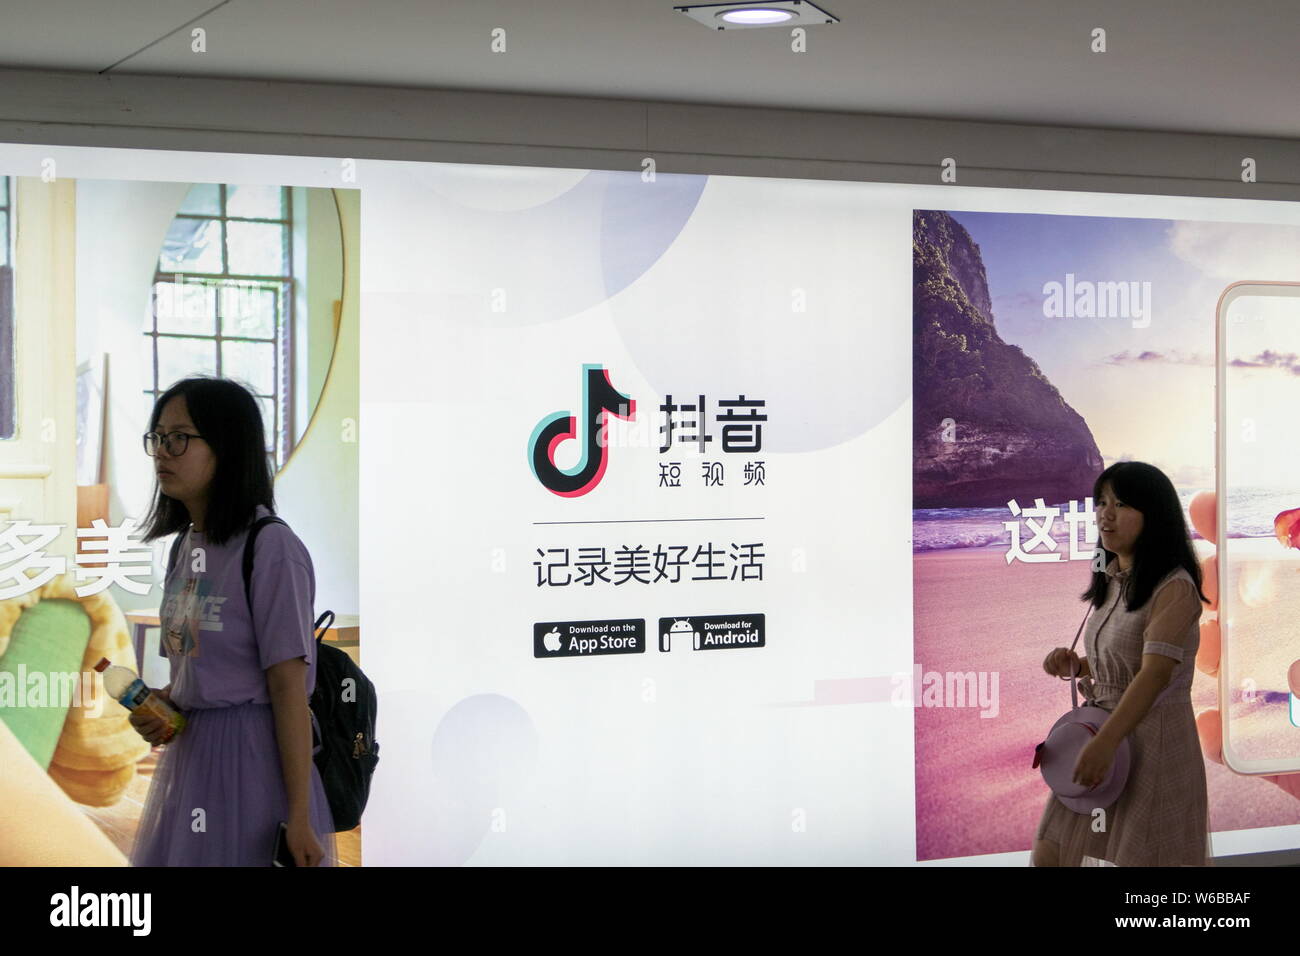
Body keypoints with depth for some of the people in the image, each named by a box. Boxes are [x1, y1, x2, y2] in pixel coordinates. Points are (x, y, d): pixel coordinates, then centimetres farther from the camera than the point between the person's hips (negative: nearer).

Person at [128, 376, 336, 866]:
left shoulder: (270, 548, -15)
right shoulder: (186, 546, 9)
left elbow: (288, 687, -18)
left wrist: (300, 816, -19)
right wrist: (161, 706, -2)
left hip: (257, 755, -8)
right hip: (189, 750, 8)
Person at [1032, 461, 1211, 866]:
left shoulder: (1175, 588, -16)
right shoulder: (1111, 582, 9)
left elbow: (1156, 672, -28)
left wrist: (1105, 742, -40)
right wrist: (1075, 665, 0)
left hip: (1153, 742, -8)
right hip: (1100, 732, 8)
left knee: (1136, 857, 1)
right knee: (1052, 852, 8)